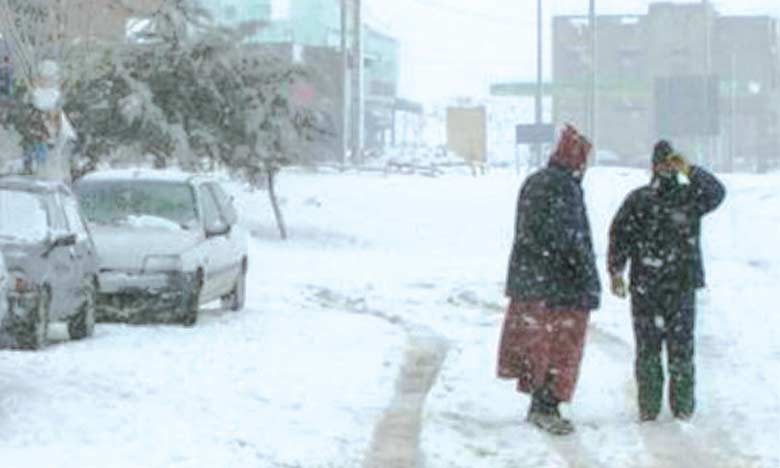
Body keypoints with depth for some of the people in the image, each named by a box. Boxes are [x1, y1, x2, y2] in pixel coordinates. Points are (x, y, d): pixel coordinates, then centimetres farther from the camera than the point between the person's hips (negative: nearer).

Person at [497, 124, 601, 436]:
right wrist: (591, 281, -13)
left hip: (527, 280, 8)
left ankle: (539, 405, 19)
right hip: (561, 283, -8)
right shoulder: (565, 187, -16)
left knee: (534, 341, 13)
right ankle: (546, 408, -1)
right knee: (560, 344, -2)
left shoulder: (532, 183, 12)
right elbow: (573, 238, -19)